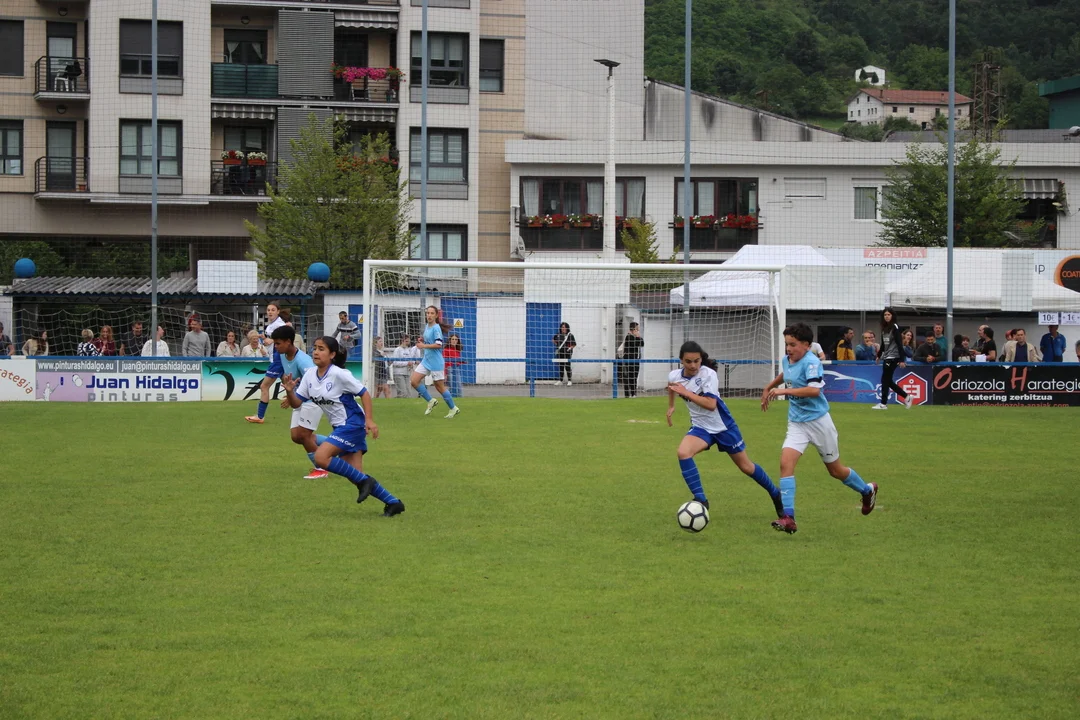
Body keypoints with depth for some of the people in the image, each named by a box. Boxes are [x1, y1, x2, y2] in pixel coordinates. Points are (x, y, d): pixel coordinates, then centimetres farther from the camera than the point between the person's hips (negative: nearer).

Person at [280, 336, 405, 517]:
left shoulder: (339, 374, -17)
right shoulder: (310, 375, 3)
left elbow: (364, 393, -13)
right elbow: (296, 403, 4)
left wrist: (370, 420, -21)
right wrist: (289, 392, -17)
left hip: (353, 424, -8)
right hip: (340, 427, 8)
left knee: (320, 457, -21)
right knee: (355, 475, 4)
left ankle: (364, 481, -8)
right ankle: (393, 502, 14)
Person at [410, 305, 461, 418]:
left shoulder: (436, 328, -14)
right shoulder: (427, 327, 11)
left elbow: (438, 345, -22)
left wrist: (424, 345, -23)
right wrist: (422, 340, 6)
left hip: (436, 362, -8)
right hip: (426, 361, 8)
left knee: (439, 387, 0)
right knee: (414, 381, -3)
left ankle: (453, 408, 17)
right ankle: (431, 401, 12)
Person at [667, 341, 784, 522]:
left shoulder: (708, 374, -24)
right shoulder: (674, 376, -8)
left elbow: (711, 404, -33)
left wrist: (686, 393, -34)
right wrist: (671, 406, 23)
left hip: (723, 426, -3)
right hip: (701, 427, 3)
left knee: (746, 466, 9)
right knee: (683, 453, -27)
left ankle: (775, 494, 35)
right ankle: (700, 500, -19)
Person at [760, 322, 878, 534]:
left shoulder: (811, 362, -19)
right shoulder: (787, 360, 4)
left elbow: (814, 389, -35)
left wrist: (784, 391, -33)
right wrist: (769, 387, 31)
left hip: (818, 421, -6)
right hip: (796, 423, 6)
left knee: (835, 470, 11)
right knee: (785, 463, -17)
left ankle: (867, 490, 42)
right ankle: (788, 518, -21)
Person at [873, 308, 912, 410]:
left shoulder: (895, 327, -10)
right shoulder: (884, 328, 12)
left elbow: (899, 344, -14)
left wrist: (901, 360, -19)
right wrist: (879, 355, 20)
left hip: (893, 357, -8)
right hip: (886, 357, 8)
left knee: (885, 380, -6)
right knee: (888, 381, 8)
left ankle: (883, 404, 0)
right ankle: (906, 397, 16)